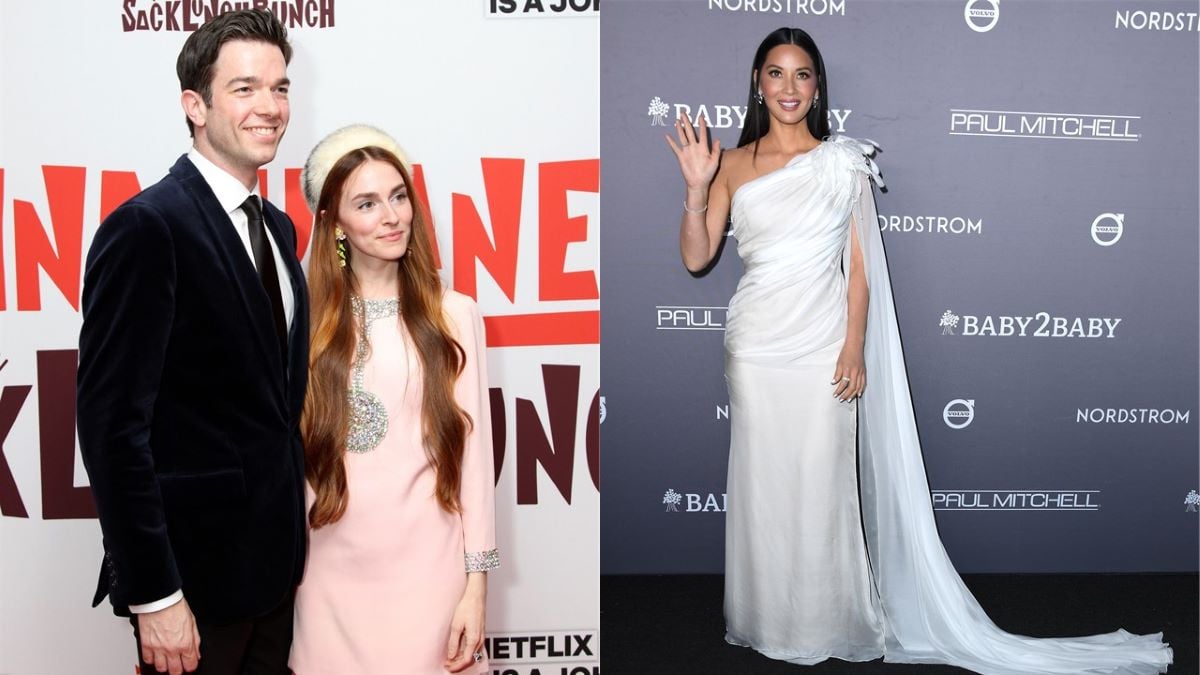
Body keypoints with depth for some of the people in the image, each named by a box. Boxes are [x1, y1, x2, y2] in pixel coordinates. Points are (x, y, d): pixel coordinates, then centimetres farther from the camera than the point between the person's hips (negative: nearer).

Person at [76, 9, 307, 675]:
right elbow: (113, 423, -19)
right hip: (194, 571, -7)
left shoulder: (277, 227, 9)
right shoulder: (148, 226, -16)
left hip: (276, 564, 7)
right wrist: (153, 594, -19)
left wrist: (292, 540, 11)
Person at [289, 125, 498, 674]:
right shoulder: (308, 321, 1)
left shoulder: (453, 315, -2)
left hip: (428, 566, -1)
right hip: (333, 572, 1)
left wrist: (476, 583, -2)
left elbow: (472, 452, -1)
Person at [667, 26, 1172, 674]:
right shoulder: (733, 166, 5)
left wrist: (854, 349, -7)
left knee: (821, 484, 3)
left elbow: (859, 265, 0)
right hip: (754, 349, 2)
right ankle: (766, 622, 25)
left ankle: (826, 623, 20)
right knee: (762, 483, 9)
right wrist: (696, 188, -14)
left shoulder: (842, 163, 2)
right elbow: (696, 256, 0)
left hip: (821, 347, -1)